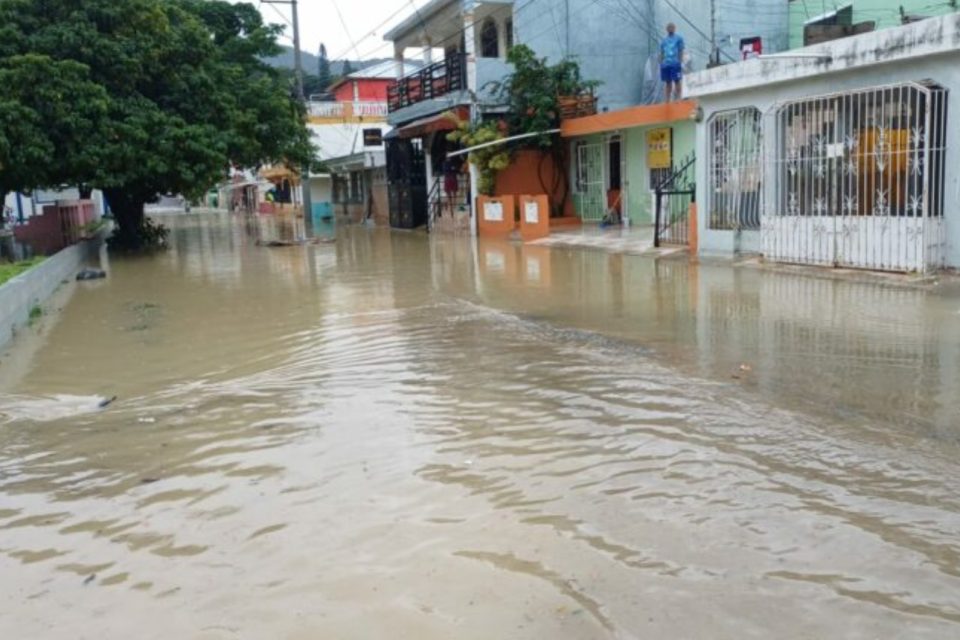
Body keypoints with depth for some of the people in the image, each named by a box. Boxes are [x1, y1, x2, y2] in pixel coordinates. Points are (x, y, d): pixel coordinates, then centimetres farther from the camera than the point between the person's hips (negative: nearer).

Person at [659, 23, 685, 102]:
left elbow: (681, 51, -1)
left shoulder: (679, 38, 5)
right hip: (665, 64, 5)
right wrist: (661, 64, 11)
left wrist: (680, 62, -10)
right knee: (668, 83, 7)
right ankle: (668, 101, 9)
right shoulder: (664, 40, 17)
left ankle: (678, 100, -8)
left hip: (675, 64, -4)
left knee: (677, 82, -6)